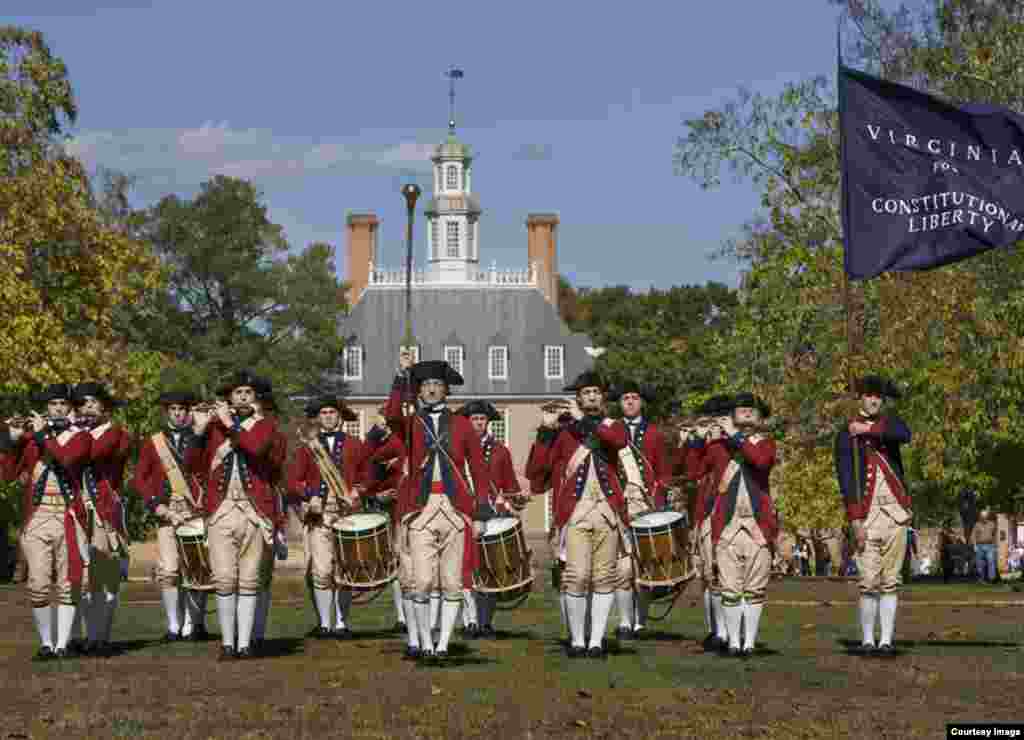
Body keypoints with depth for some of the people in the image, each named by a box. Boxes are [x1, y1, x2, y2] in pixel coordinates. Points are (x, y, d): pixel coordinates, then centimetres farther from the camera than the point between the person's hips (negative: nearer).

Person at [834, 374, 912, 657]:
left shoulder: (890, 423, 12)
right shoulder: (847, 434, 2)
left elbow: (904, 435, -14)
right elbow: (846, 479, -7)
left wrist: (869, 430, -17)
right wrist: (855, 520, -15)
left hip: (896, 513, 3)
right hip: (868, 514, -2)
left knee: (891, 581, 2)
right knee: (869, 583, -6)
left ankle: (886, 641, 5)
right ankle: (867, 640, 3)